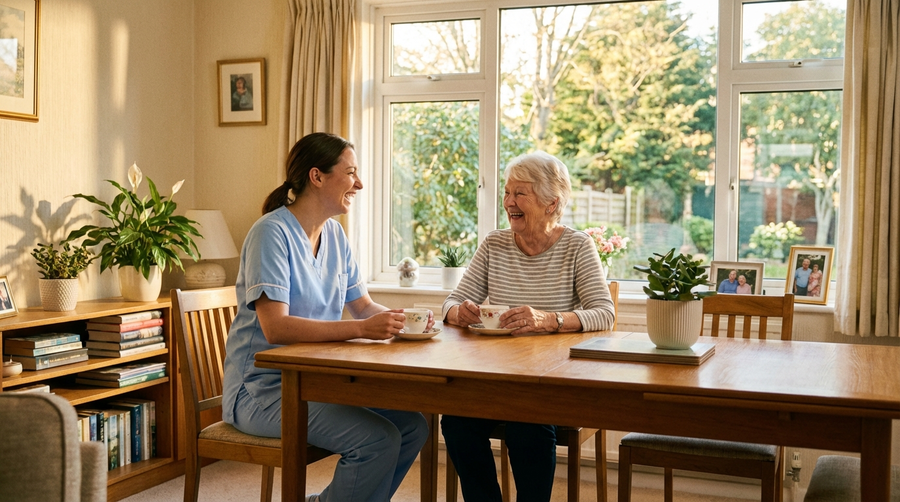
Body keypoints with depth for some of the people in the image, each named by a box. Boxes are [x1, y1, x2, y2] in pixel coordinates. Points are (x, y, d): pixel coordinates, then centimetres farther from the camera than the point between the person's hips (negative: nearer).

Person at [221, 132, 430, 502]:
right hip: (264, 387, -8)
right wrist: (362, 328, -30)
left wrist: (400, 319, -11)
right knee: (378, 440, -23)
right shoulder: (272, 233, -16)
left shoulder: (334, 235, 10)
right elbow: (275, 327, -25)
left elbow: (363, 306, 11)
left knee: (412, 426, -5)